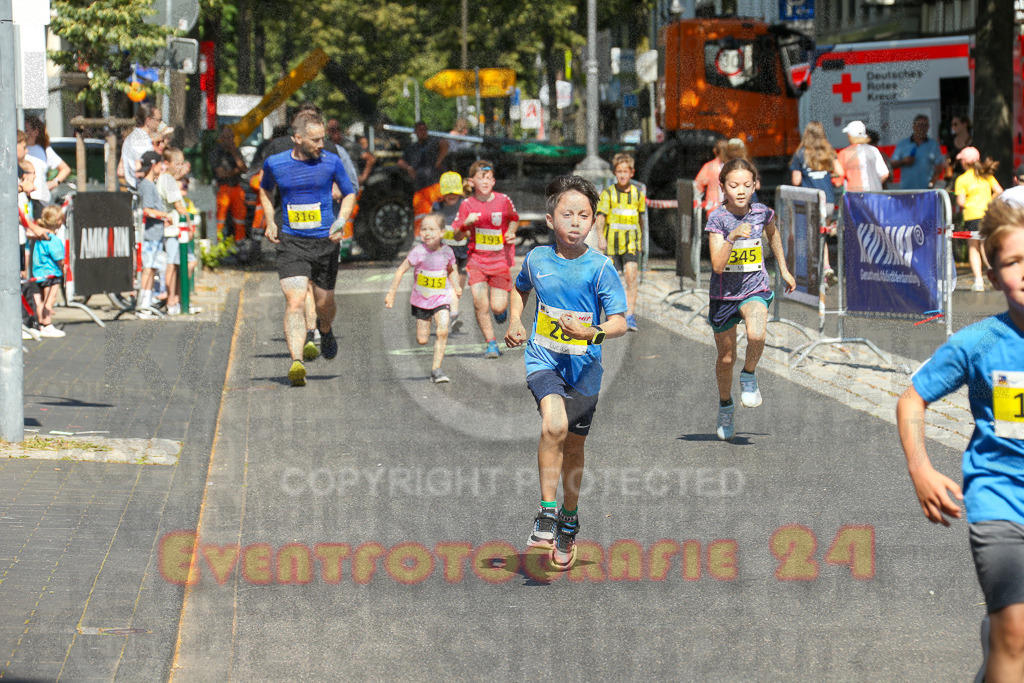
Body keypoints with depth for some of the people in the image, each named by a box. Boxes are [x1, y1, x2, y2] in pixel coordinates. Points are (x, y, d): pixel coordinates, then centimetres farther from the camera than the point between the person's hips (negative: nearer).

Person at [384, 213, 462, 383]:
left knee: (443, 332, -19)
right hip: (421, 299, -1)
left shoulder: (447, 252, -7)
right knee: (422, 341, 5)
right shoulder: (419, 252, -16)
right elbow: (401, 271, -10)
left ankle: (436, 369, -13)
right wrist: (392, 293, -11)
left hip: (440, 299, 1)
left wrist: (456, 286, 2)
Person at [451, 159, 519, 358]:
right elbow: (457, 236, 0)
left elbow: (514, 219, 19)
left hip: (500, 260, 0)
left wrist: (511, 233, -1)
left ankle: (501, 307, 33)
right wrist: (466, 223, -20)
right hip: (476, 260, 0)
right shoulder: (467, 204, -1)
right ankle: (491, 344, 1)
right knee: (480, 303, -13)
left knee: (498, 307, -6)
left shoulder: (503, 200, -1)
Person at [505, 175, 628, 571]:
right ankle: (546, 514, -18)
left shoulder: (600, 268, -11)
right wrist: (515, 322, 6)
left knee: (573, 447, 13)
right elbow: (520, 288, 21)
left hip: (583, 367, 0)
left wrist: (592, 332, -31)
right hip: (543, 359, 0)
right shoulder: (537, 260, -3)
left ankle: (569, 521, 36)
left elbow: (620, 322, -13)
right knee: (554, 425, -27)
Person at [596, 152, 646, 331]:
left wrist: (641, 239, 28)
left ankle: (630, 315, -18)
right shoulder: (608, 193, -2)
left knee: (631, 276, -16)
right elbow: (600, 217, -9)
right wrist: (600, 237, -24)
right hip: (612, 241, 0)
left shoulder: (638, 194, 4)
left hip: (631, 242, 0)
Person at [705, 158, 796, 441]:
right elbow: (718, 265, -24)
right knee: (726, 357, 13)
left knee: (756, 335, -31)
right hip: (724, 293, 0)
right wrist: (732, 237, -37)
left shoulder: (762, 213, -6)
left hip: (755, 289, 0)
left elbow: (772, 235, 20)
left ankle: (749, 376, -1)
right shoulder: (718, 219, -15)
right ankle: (725, 405, 39)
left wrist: (783, 270, 24)